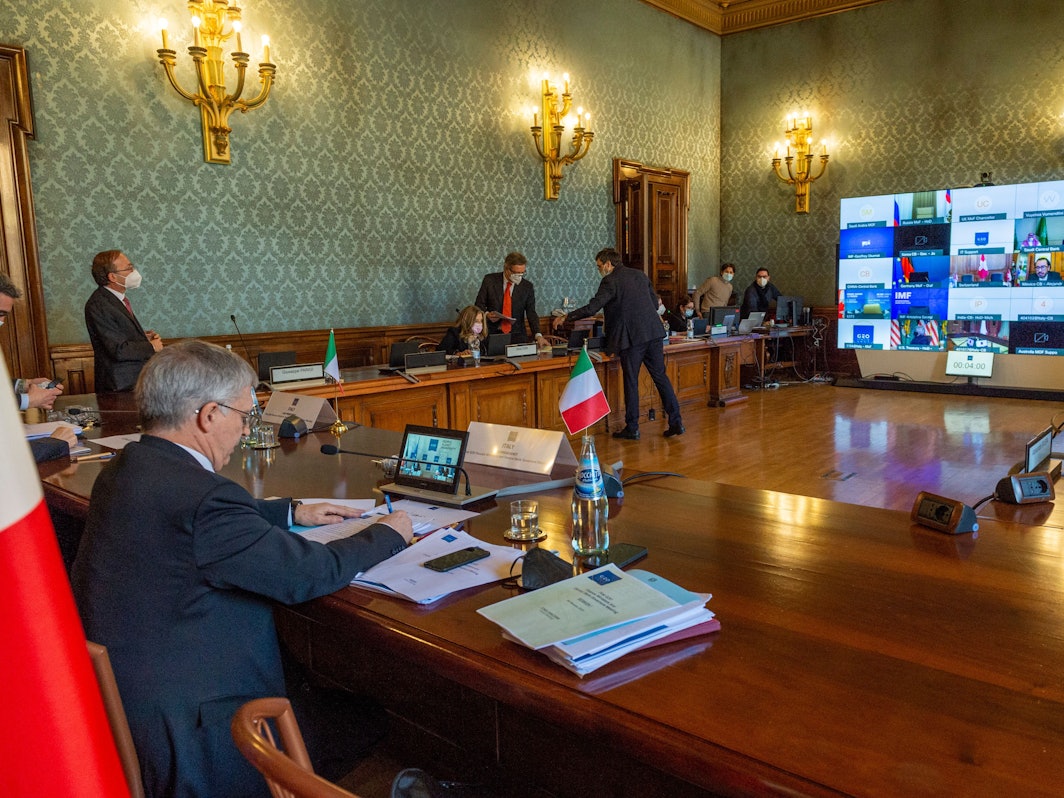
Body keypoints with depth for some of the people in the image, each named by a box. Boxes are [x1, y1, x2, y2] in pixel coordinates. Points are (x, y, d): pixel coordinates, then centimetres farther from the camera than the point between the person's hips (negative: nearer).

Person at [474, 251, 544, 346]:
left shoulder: (527, 286, 0)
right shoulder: (490, 280, -2)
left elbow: (531, 313, -4)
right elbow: (479, 304, 5)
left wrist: (538, 335, -18)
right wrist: (487, 314, -16)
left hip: (517, 337, 1)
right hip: (493, 334, -1)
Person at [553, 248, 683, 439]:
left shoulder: (610, 281, -6)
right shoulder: (640, 275, 15)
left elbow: (592, 308, -12)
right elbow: (655, 303, 18)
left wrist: (565, 318, -3)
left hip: (632, 337, -6)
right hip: (653, 332, 7)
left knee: (631, 382, 2)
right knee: (660, 377, 10)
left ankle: (632, 428, 9)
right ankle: (676, 422, 10)